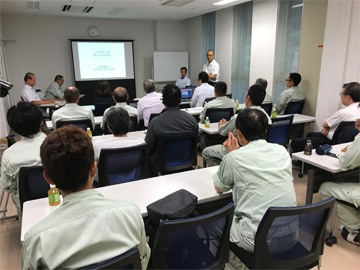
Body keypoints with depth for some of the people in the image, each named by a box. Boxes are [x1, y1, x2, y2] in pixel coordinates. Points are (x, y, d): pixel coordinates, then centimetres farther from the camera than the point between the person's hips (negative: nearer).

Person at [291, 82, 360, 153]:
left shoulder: (344, 112, -28)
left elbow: (324, 124, -12)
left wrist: (326, 127, 10)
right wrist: (327, 127, -4)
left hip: (331, 142, -11)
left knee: (294, 142, -11)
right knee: (310, 134, 33)